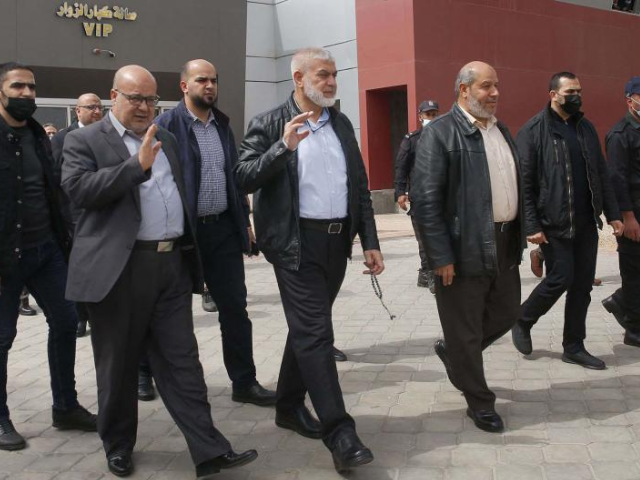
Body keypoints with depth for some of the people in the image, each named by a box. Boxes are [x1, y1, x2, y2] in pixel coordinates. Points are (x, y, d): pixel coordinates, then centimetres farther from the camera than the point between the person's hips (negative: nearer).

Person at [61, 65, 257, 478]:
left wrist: (191, 252, 18)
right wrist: (137, 165, -21)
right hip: (119, 270, -4)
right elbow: (78, 188, -17)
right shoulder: (85, 141, 0)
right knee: (118, 364, 9)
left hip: (172, 265, 4)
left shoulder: (166, 139, 17)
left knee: (182, 361, 4)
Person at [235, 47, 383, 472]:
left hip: (338, 241, 6)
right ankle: (339, 432, -5)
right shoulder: (269, 125, -3)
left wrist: (370, 241, 8)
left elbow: (360, 185, 13)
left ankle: (289, 406, 32)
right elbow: (245, 178, -10)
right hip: (297, 243, -6)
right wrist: (284, 146, -23)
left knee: (307, 329, 16)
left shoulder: (342, 124, 12)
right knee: (315, 334, -8)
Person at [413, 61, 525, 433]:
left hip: (505, 245, 8)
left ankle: (453, 352, 42)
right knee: (465, 330, 6)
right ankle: (480, 403, 24)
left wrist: (523, 232, 11)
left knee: (506, 315, 19)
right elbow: (425, 199, -16)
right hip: (465, 248, -8)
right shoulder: (440, 132, -11)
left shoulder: (502, 130, 14)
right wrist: (441, 257, -18)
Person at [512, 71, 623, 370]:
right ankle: (522, 321, 19)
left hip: (586, 222, 6)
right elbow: (524, 183, -10)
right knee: (560, 279, -6)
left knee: (583, 284, 7)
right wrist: (531, 225, -15)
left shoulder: (586, 128, 12)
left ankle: (574, 347, 18)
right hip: (553, 223, -6)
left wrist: (613, 214, 8)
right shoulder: (533, 131, -7)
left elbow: (601, 175, 14)